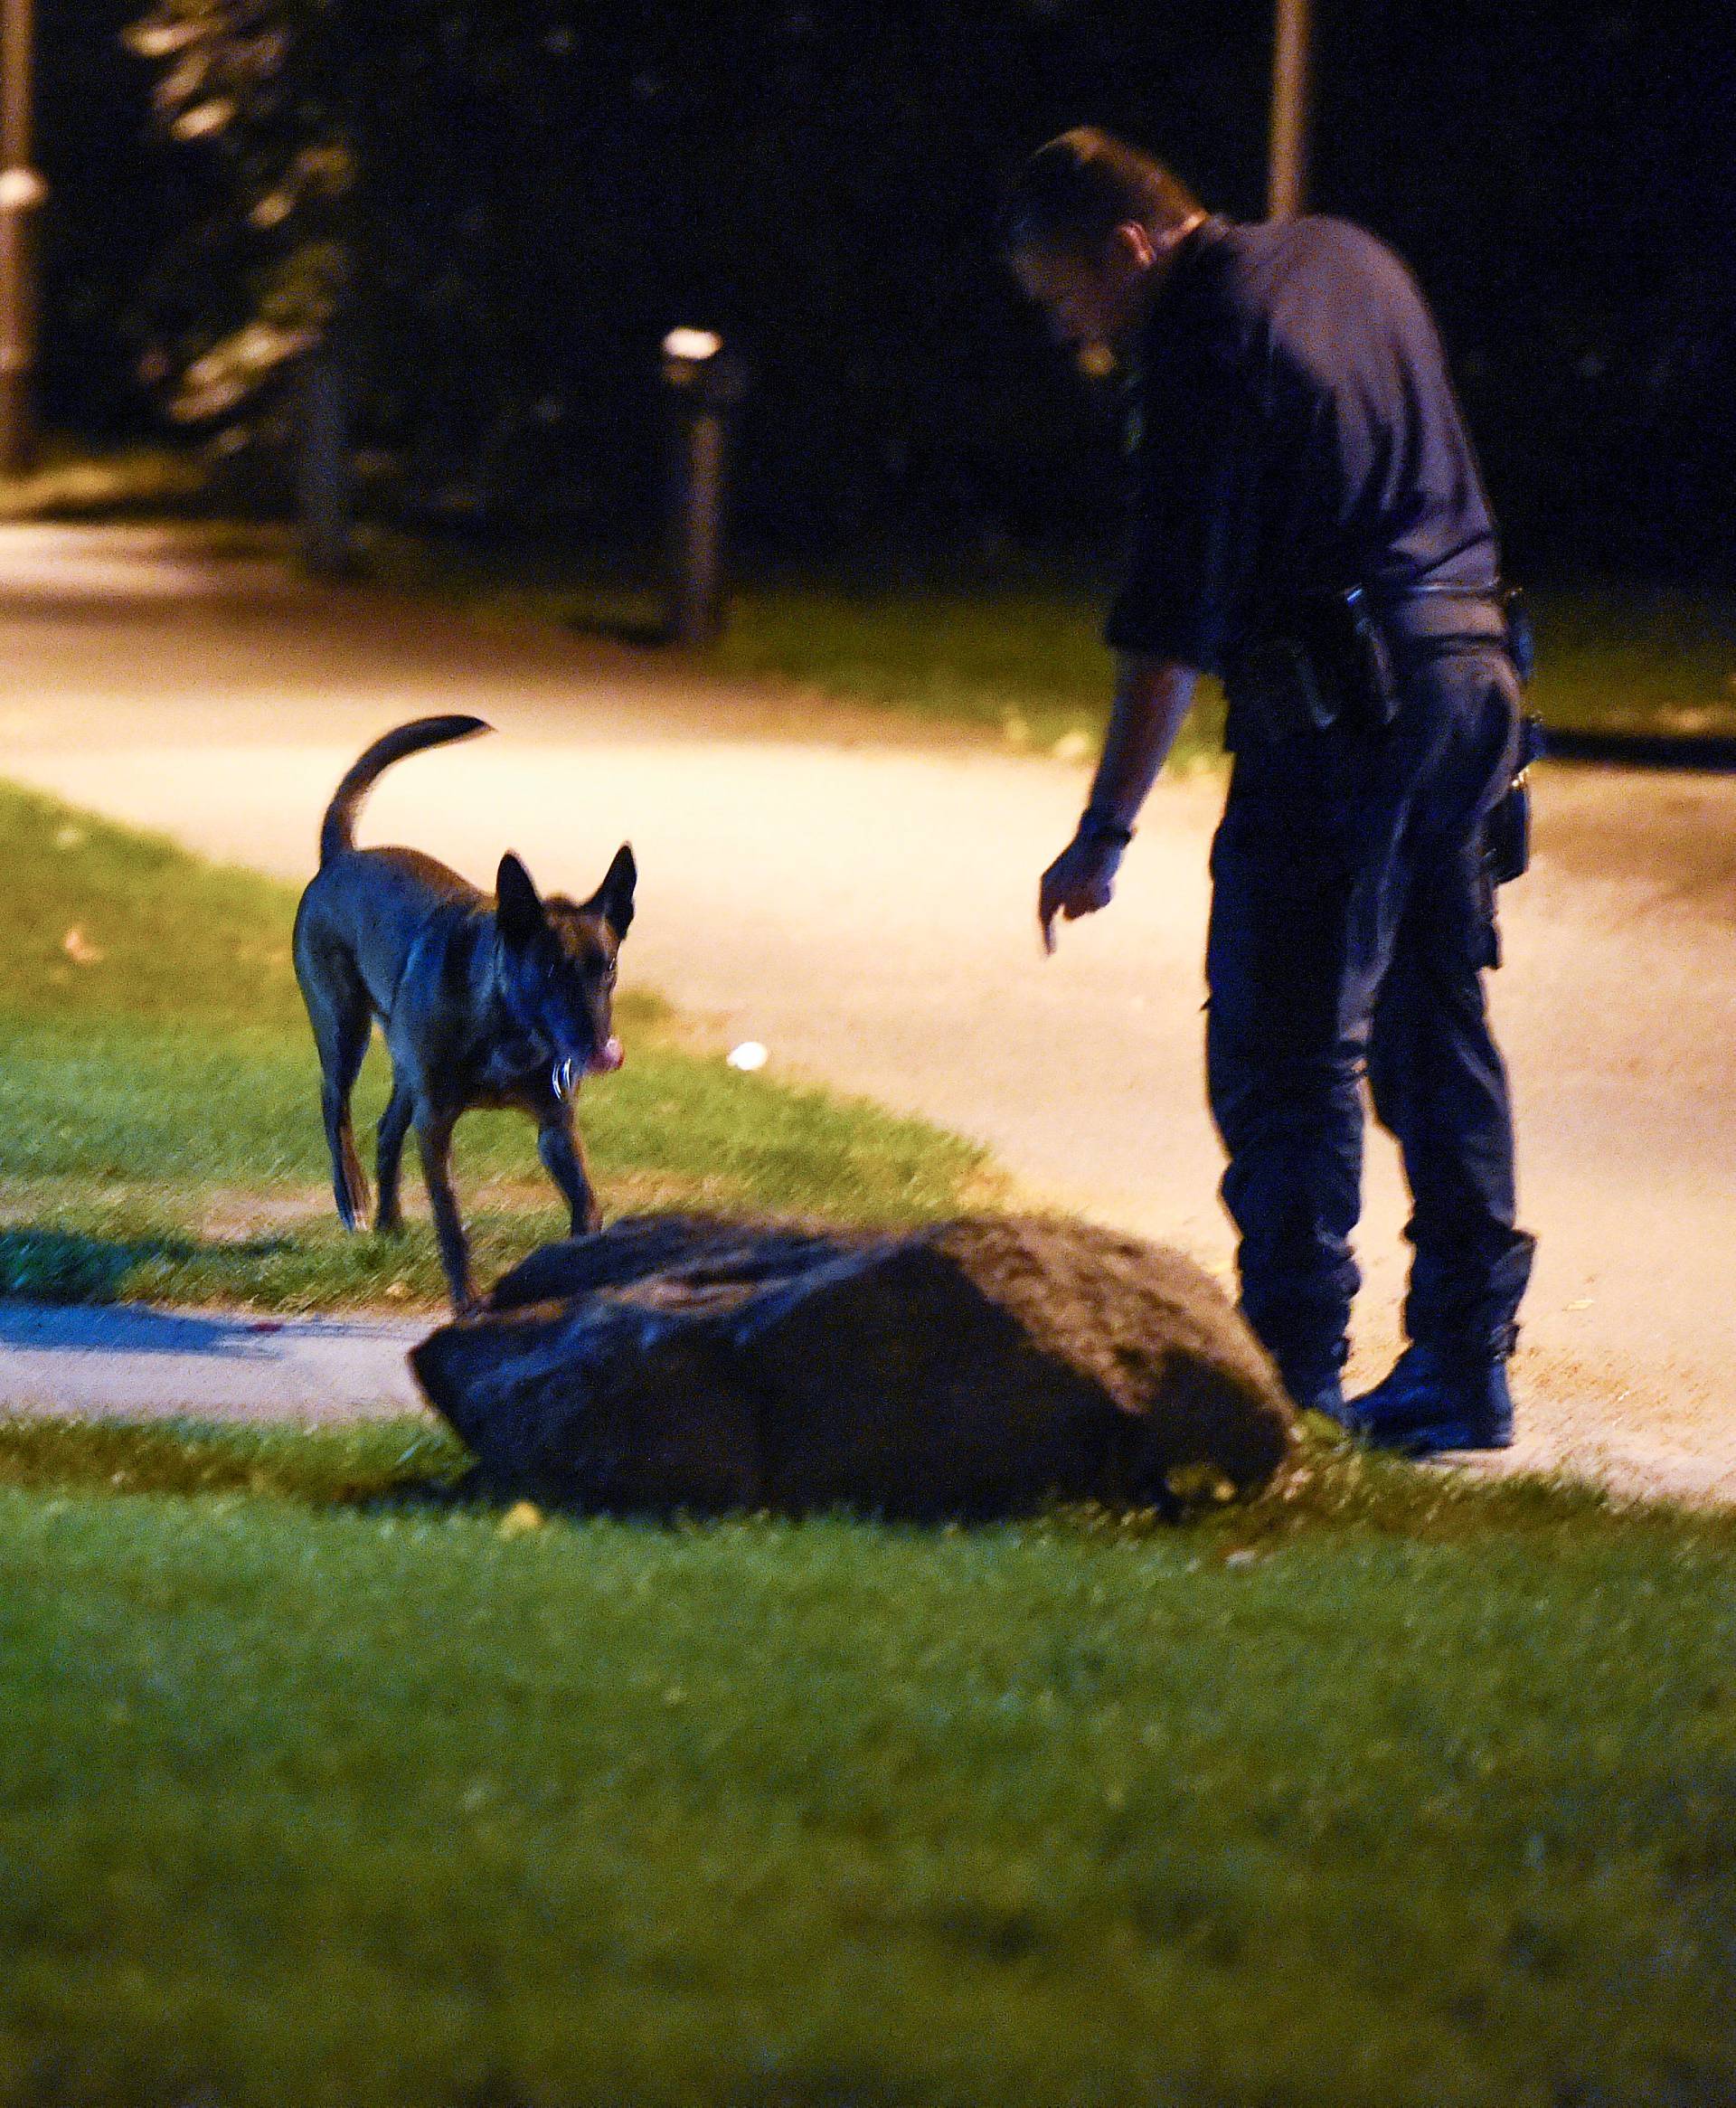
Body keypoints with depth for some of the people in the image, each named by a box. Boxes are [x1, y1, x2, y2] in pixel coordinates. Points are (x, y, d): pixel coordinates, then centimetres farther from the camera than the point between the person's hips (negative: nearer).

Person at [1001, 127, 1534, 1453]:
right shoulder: (1345, 260, 14)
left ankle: (1296, 1375, -8)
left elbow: (1173, 621, -17)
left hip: (1340, 701, -9)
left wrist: (1106, 833, -17)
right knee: (1436, 1034, 13)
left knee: (1285, 1049, -6)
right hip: (1470, 667, 9)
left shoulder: (1203, 346, -13)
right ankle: (1466, 1368, 16)